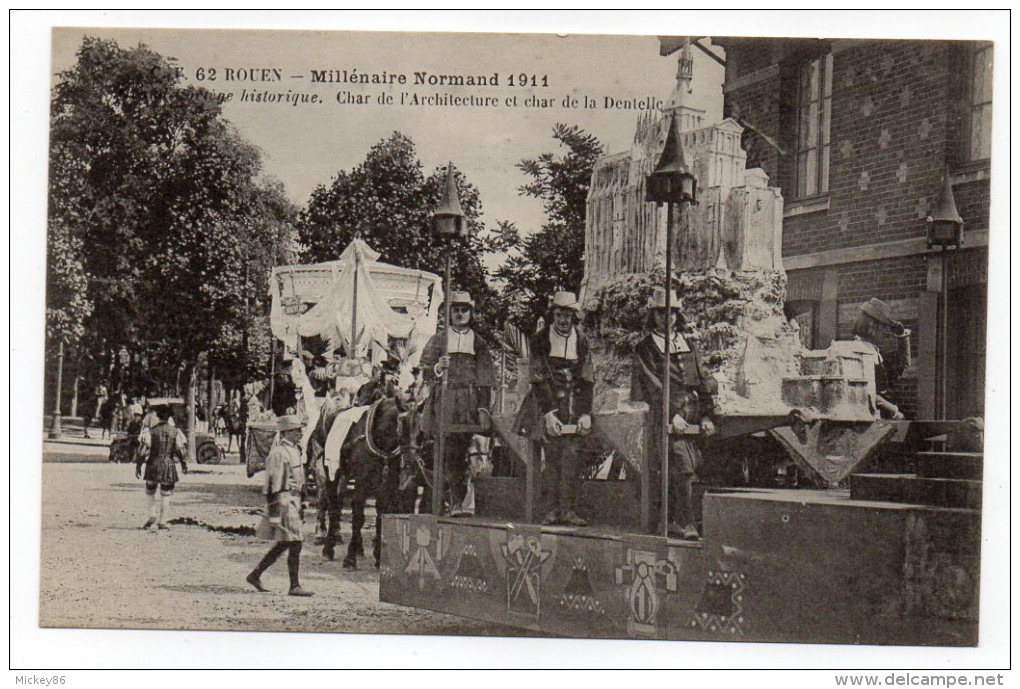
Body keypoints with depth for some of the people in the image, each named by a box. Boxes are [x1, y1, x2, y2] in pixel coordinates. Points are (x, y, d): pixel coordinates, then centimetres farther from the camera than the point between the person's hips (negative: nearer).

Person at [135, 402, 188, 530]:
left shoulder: (151, 431, -5)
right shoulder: (175, 432, -1)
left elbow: (143, 450, -7)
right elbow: (181, 450, 4)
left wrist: (138, 465, 1)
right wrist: (184, 464, 20)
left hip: (153, 465, -1)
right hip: (169, 466, 1)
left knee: (151, 492, 12)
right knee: (166, 495, 6)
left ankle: (153, 516, -5)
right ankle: (162, 522, 4)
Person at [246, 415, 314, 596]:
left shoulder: (295, 451, 15)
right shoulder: (278, 454, -15)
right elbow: (272, 486, -18)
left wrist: (298, 505, 24)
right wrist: (273, 513, -20)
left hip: (293, 501, 10)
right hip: (283, 501, -10)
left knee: (283, 544, 15)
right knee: (295, 544, -6)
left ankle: (255, 575, 24)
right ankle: (295, 586, 1)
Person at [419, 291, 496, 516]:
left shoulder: (479, 343, 13)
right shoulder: (438, 340, 10)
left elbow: (485, 380, 12)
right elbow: (424, 371, 5)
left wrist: (484, 408, 4)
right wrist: (437, 368, -17)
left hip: (468, 404, 1)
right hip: (442, 401, -1)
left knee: (460, 455, -3)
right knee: (443, 453, -6)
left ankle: (457, 503, -2)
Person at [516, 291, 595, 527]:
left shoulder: (581, 341, 4)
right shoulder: (540, 340, -2)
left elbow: (587, 380, 6)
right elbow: (538, 379, -6)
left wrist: (585, 413, -3)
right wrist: (548, 413, -14)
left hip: (574, 404, 1)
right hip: (548, 402, -1)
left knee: (572, 455, -8)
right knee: (552, 455, -3)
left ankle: (569, 509, -8)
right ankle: (556, 508, 2)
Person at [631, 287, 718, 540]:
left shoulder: (688, 346, 19)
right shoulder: (644, 348, 3)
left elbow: (702, 381, 16)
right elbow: (654, 387, -6)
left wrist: (706, 415, 6)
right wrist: (673, 415, -16)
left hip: (692, 416, 6)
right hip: (666, 416, -5)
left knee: (689, 469, 5)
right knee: (682, 468, -16)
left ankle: (672, 521, 16)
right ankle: (686, 524, -13)